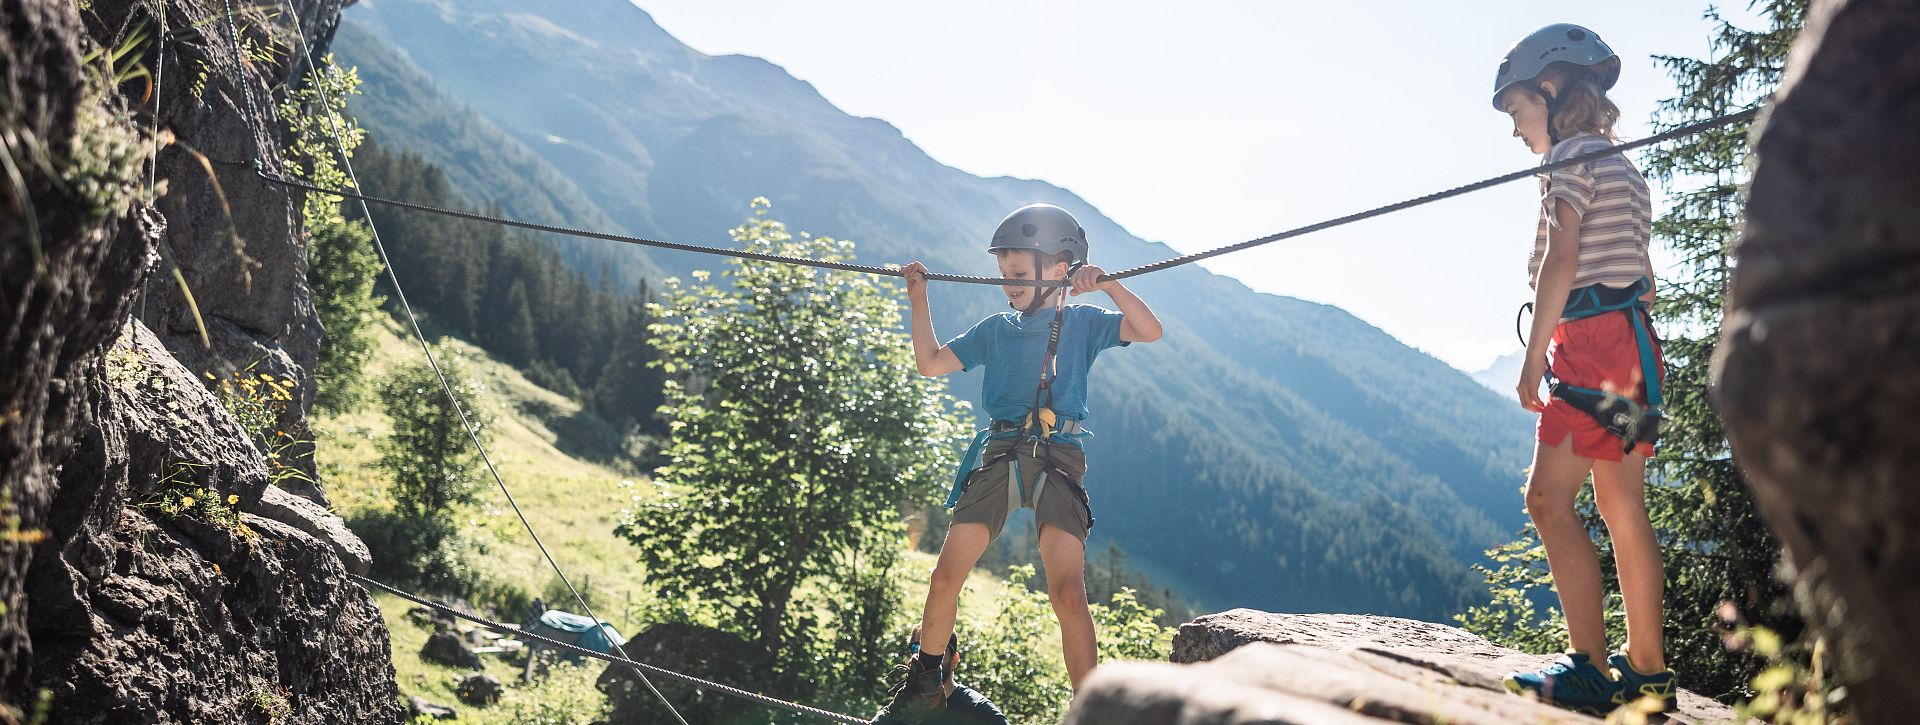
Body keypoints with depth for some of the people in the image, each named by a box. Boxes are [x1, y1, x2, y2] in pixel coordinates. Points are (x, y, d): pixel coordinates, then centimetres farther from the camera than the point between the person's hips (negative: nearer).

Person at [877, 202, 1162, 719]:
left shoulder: (1083, 322, 9)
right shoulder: (995, 330, 19)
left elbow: (1149, 331, -4)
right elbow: (931, 362, 19)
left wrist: (1109, 286, -15)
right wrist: (919, 300, 14)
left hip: (1058, 459, -3)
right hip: (997, 456, 3)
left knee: (1067, 593, -15)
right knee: (946, 576, -2)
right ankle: (925, 674, 20)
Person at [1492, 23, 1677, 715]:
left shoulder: (1574, 158, -6)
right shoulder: (1624, 170, 23)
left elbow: (1561, 261, -16)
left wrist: (1534, 356, -17)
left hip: (1592, 339, -10)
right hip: (1632, 338, 10)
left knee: (1549, 498, -11)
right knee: (1623, 507, 9)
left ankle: (1590, 667, -13)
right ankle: (1646, 669, 13)